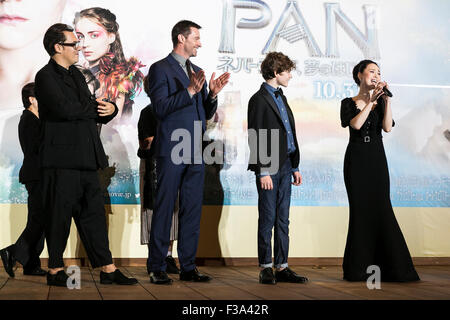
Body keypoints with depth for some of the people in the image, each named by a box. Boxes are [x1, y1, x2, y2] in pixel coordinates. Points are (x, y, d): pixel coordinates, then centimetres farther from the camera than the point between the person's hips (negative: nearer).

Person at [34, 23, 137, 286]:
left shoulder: (76, 75, 21)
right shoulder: (46, 76, -6)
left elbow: (97, 114, 22)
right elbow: (64, 109, -21)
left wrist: (110, 109, -1)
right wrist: (96, 108, -5)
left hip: (85, 158, 8)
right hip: (62, 158, -8)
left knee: (94, 213, 8)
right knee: (60, 215, 0)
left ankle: (107, 269, 12)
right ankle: (55, 270, 13)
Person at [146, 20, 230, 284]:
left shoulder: (197, 71, 19)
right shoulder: (160, 69, -2)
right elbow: (160, 108, -13)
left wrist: (213, 94, 1)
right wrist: (190, 91, -20)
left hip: (195, 153, 7)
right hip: (171, 152, -7)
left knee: (192, 211, 8)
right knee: (164, 210, -2)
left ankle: (188, 267, 15)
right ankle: (157, 268, 6)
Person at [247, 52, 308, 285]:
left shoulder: (281, 99, 19)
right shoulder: (259, 100, -6)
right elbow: (255, 138, -12)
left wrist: (295, 167, 17)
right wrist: (263, 171, -17)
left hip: (285, 167, 8)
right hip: (269, 169, -8)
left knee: (283, 220, 8)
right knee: (268, 220, -2)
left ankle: (282, 267, 13)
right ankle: (266, 268, 6)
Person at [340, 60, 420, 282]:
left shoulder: (380, 102, 12)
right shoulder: (348, 103, 6)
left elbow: (388, 127, -5)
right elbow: (356, 124, -13)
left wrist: (387, 99, -10)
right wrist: (370, 101, -11)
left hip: (377, 159, 2)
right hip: (356, 159, -2)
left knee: (380, 208, -5)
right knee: (360, 209, -3)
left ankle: (390, 267, -1)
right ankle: (359, 269, 4)